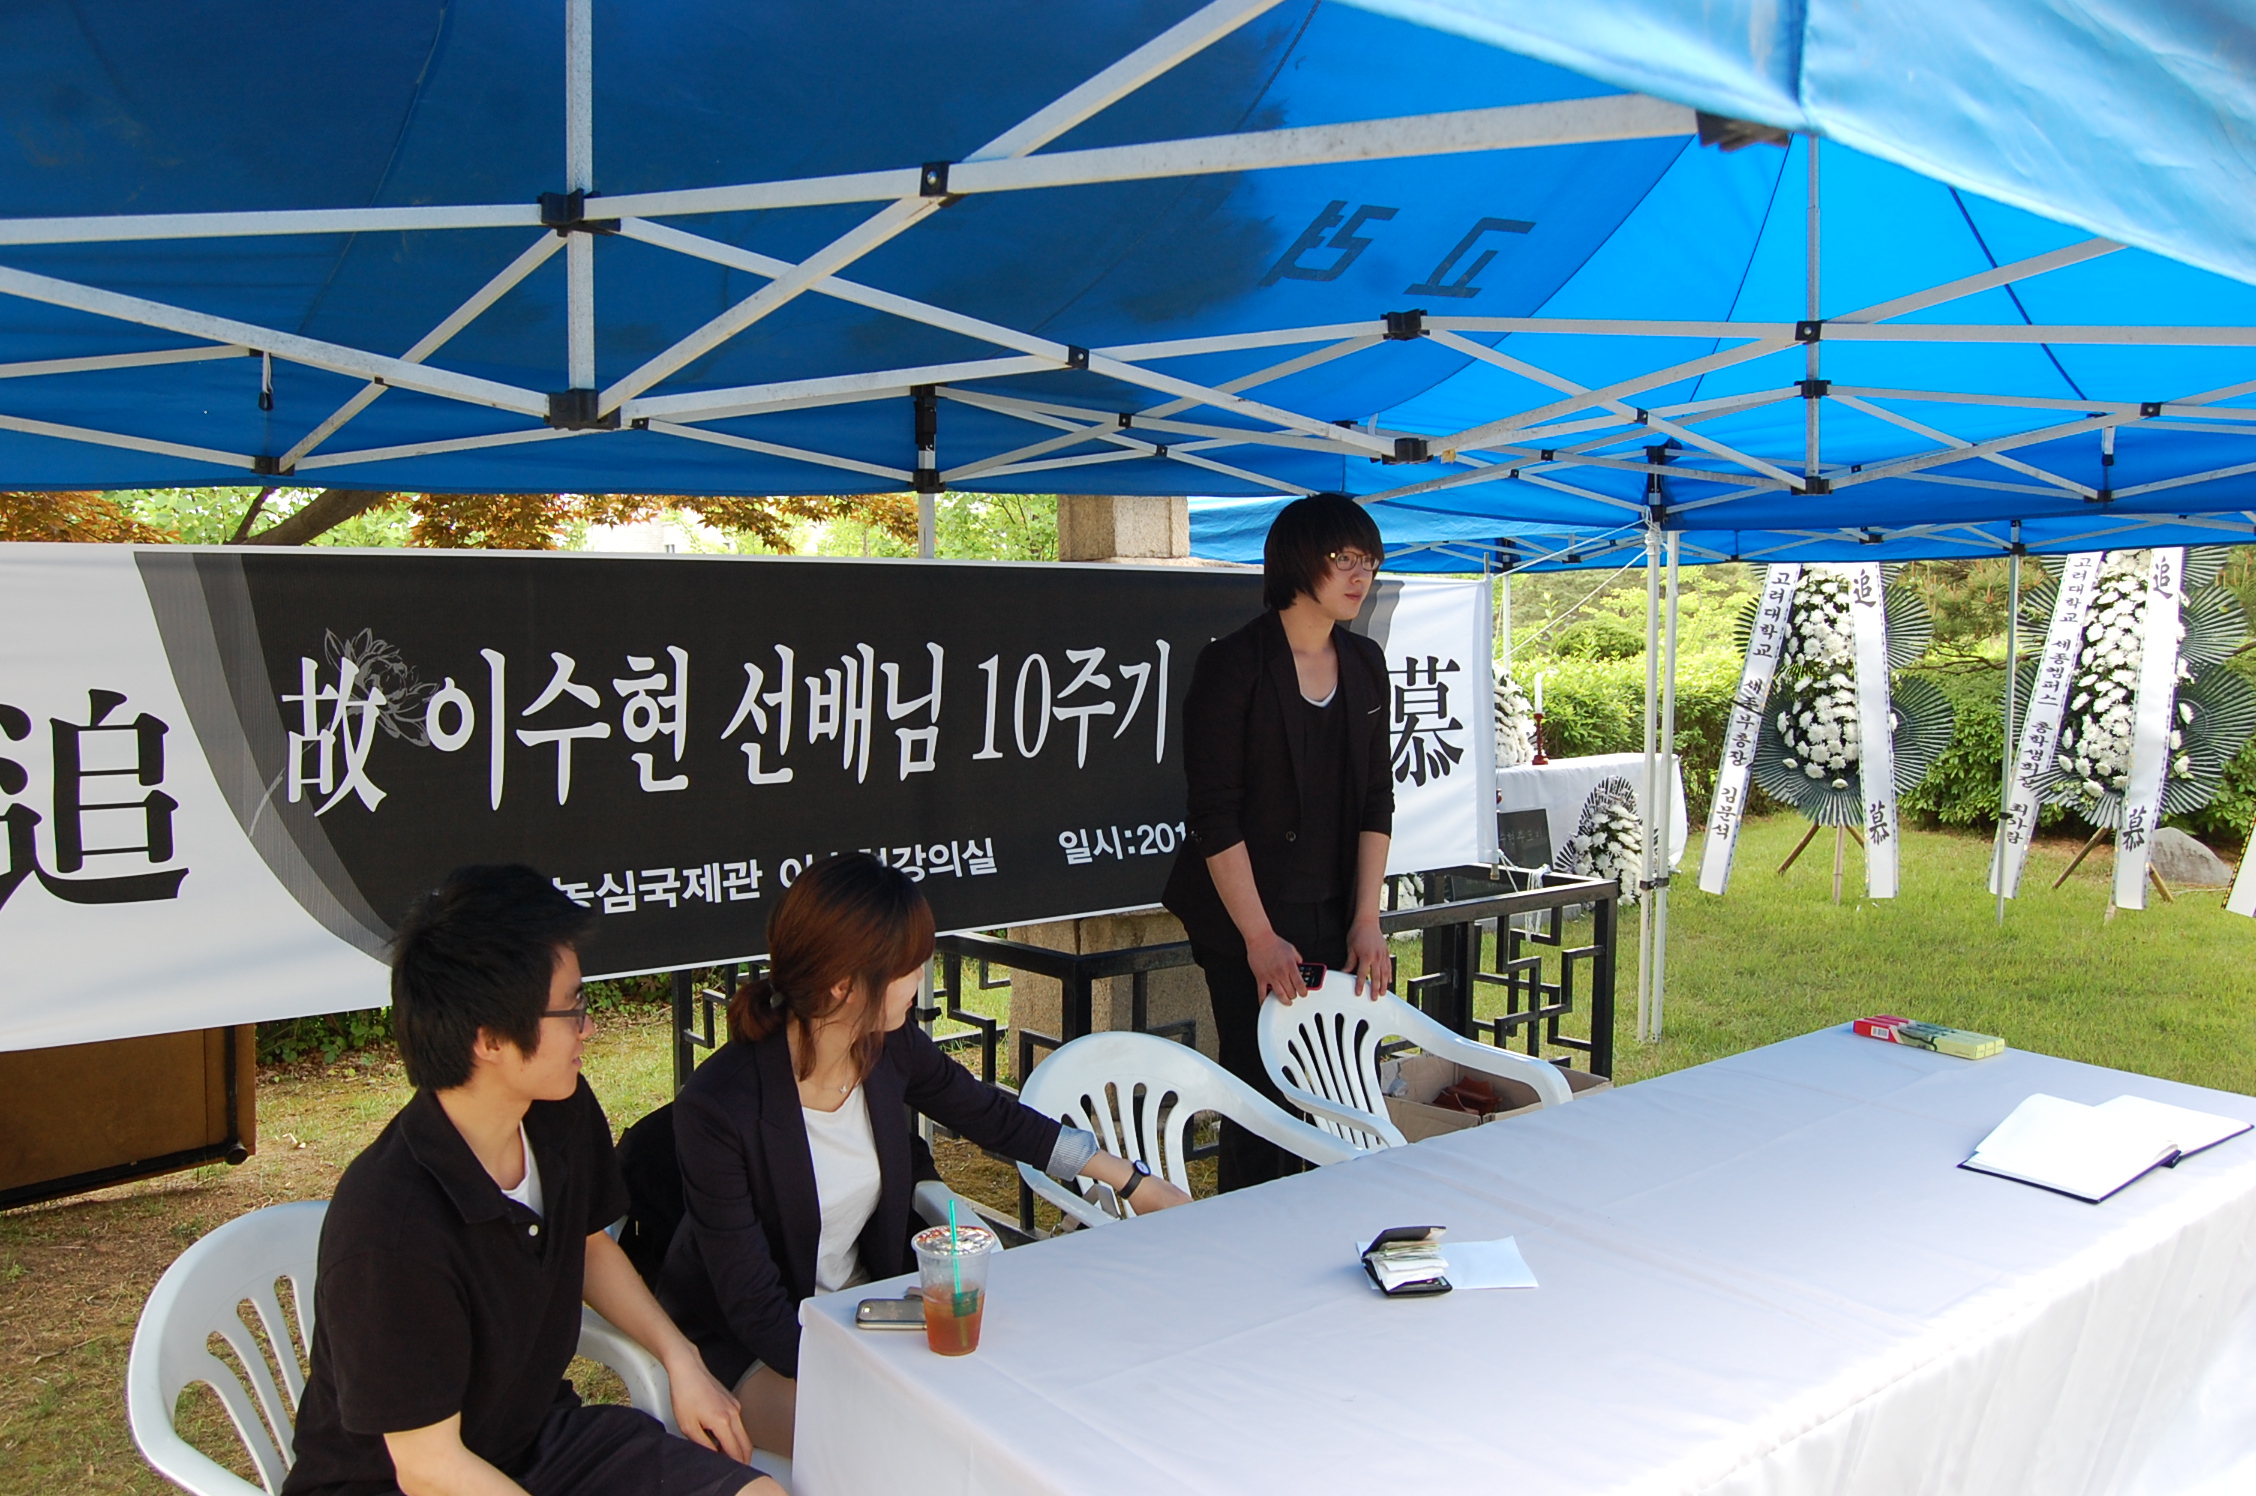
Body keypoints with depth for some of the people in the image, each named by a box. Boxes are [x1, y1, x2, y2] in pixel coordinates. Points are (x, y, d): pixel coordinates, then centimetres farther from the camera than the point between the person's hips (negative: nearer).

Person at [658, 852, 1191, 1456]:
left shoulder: (889, 1047, -11)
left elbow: (993, 1116, 8)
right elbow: (755, 1311, -24)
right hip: (744, 1346, -5)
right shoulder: (718, 1108, -29)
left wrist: (1132, 1181, 17)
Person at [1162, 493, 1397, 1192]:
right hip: (1248, 919, -6)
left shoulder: (1365, 664, 9)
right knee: (1260, 1095, -3)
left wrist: (1367, 921, 3)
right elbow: (1215, 818, -12)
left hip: (1336, 918, 6)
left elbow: (1376, 801, 10)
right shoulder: (1232, 666, -10)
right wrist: (1260, 937, -13)